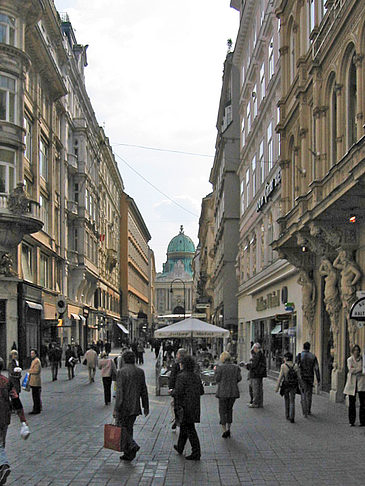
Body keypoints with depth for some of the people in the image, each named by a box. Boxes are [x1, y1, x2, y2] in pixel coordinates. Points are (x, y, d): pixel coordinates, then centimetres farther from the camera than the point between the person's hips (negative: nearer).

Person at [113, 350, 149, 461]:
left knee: (121, 428, 5)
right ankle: (128, 454, 17)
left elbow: (119, 392, -16)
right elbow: (144, 391, 9)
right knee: (128, 428, 15)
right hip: (135, 406, 6)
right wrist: (146, 406, 16)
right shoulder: (140, 372, 5)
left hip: (123, 407, -6)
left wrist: (116, 409, -13)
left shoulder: (121, 372, -12)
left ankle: (133, 446, -14)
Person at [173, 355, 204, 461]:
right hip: (195, 406, 8)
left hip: (185, 407, -8)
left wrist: (172, 392, 1)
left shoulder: (181, 376, -15)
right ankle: (180, 447, 37)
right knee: (183, 426, 22)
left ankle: (196, 453, -4)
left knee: (190, 429, -4)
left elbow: (178, 392, -20)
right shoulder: (196, 376, 7)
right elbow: (201, 391, 10)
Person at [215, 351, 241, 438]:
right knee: (229, 409, 19)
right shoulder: (236, 367, 2)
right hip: (233, 391, 3)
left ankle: (224, 430, -5)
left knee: (222, 411, 5)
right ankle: (228, 428, 17)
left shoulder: (220, 367, -9)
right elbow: (239, 378, 1)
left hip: (223, 392, -3)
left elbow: (217, 379, -6)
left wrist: (215, 371, 9)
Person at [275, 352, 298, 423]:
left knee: (287, 401, 19)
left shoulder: (283, 366, -12)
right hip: (293, 386, 1)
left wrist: (277, 387, -6)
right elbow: (298, 377, -1)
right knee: (292, 402, 9)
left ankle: (287, 416, 29)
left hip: (285, 386, -1)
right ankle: (292, 417, -7)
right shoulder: (295, 366, -4)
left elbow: (280, 377, -12)